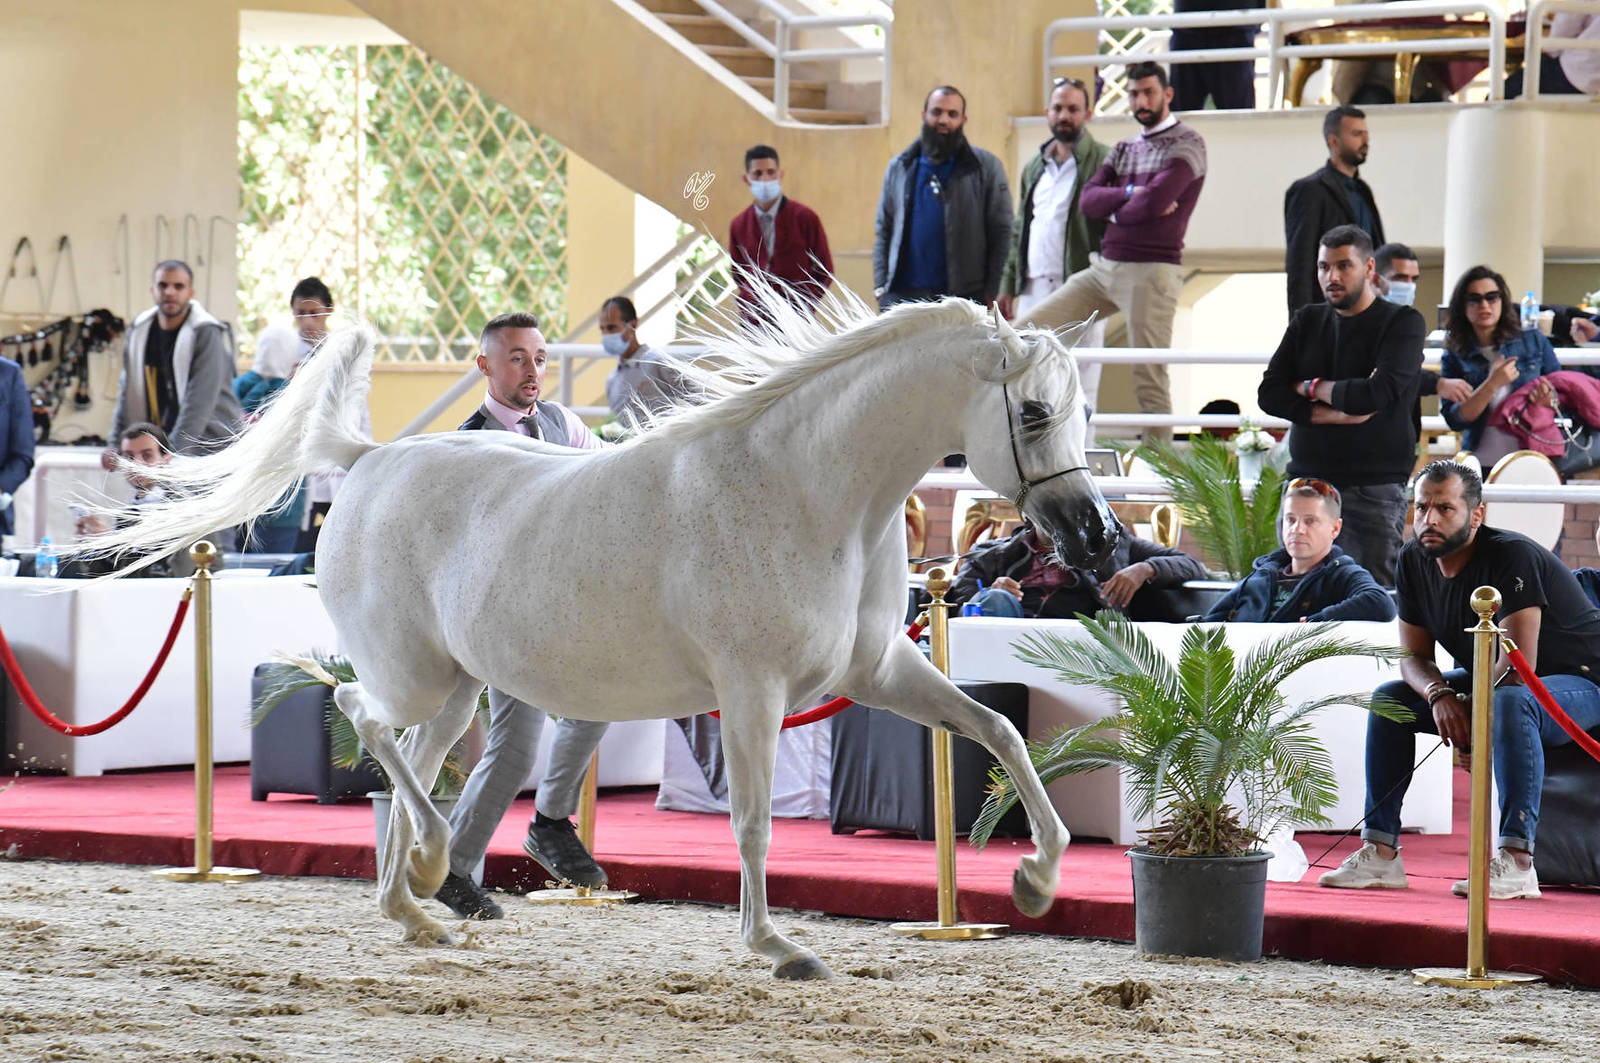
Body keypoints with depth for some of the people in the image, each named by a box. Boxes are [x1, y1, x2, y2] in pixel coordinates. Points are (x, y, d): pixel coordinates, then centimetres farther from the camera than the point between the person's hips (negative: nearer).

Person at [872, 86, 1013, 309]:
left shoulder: (986, 167, 4)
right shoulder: (899, 167, 13)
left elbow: (1002, 232, 2)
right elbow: (883, 230, 15)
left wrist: (990, 294, -6)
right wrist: (880, 286, 4)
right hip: (903, 295, 2)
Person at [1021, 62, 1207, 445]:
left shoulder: (1186, 145, -4)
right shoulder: (1123, 150, 19)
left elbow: (1155, 202, -18)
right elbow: (1088, 199, 5)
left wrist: (1115, 211, 0)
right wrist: (1131, 193, -11)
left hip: (1152, 272, -8)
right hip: (1105, 267, 8)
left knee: (1149, 382, -8)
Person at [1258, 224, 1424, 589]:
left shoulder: (1403, 323, 1)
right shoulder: (1307, 322, 16)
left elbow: (1378, 394, -15)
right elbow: (1269, 395, 5)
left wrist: (1313, 388, 0)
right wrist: (1336, 414, -9)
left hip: (1374, 488, -4)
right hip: (1306, 479, 4)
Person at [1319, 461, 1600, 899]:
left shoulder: (1512, 557, -27)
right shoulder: (1415, 561, -3)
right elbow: (1414, 656, 2)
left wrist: (1467, 709, -19)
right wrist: (1439, 695, -20)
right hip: (1489, 682, 8)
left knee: (1509, 701, -39)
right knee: (1389, 698, -2)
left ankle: (1516, 862, -42)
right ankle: (1380, 853, -5)